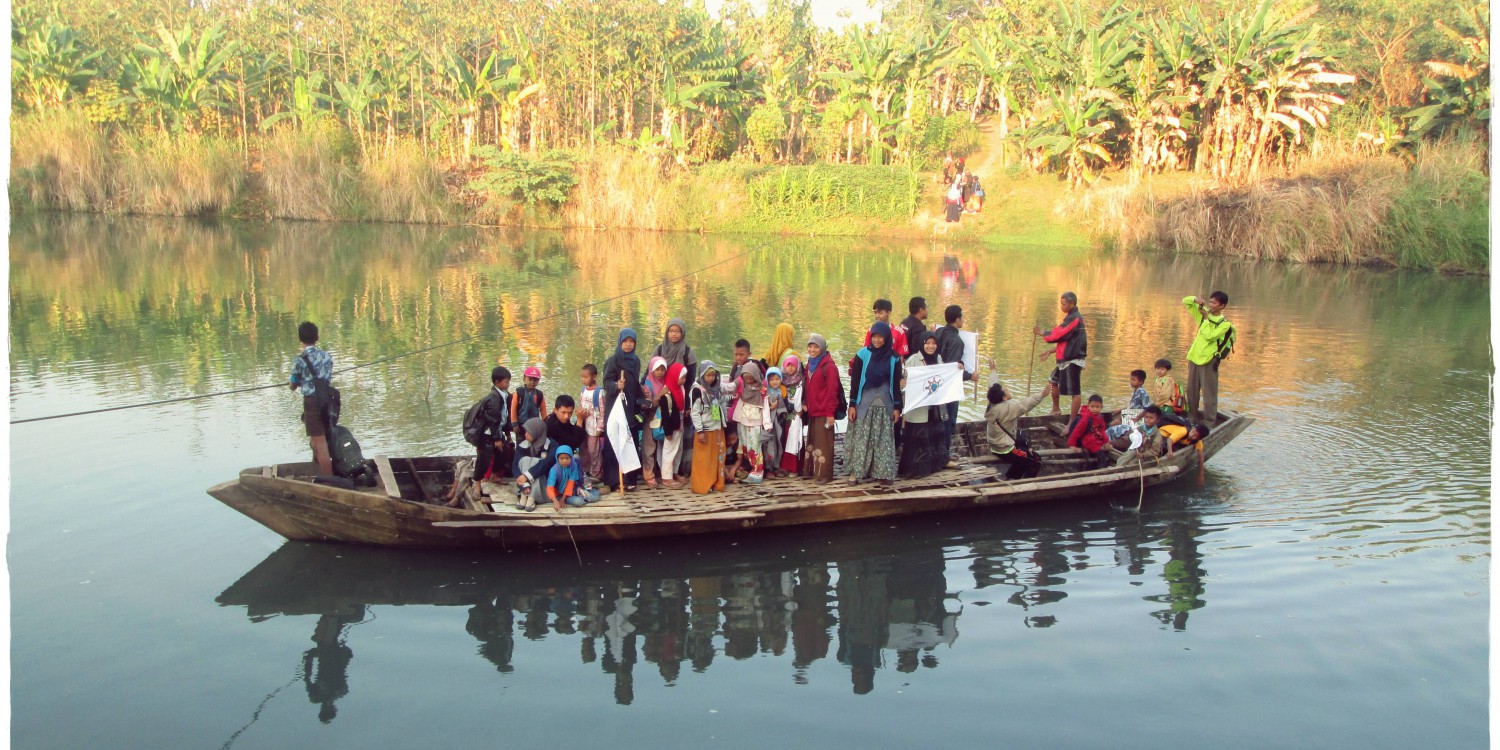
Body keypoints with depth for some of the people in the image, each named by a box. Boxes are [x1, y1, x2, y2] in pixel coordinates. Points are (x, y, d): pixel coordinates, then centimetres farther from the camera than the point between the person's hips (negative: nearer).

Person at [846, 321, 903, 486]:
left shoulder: (893, 358, 1)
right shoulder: (863, 355, -4)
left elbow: (896, 384, 6)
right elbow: (854, 381, -2)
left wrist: (897, 407, 2)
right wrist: (852, 404, -6)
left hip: (884, 404, 2)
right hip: (864, 403, -1)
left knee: (884, 440, 3)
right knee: (861, 438, 0)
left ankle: (883, 472, 9)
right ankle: (856, 471, 4)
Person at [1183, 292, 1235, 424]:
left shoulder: (1225, 324, -8)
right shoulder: (1204, 314, 8)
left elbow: (1209, 336, -23)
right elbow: (1185, 301, 12)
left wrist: (1206, 318, -15)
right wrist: (1196, 299, -8)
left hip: (1209, 361, -6)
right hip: (1194, 357, 6)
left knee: (1209, 393, -4)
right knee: (1191, 391, 13)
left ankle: (1210, 422, 0)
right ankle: (1191, 417, 23)